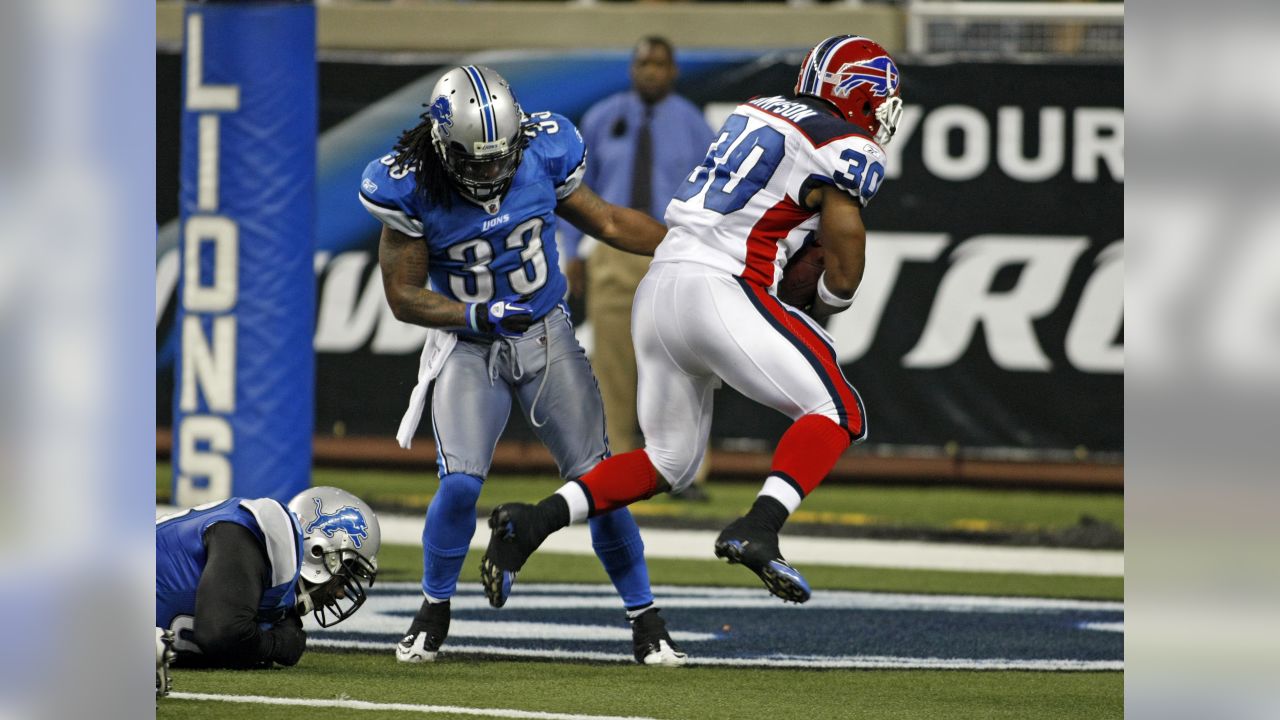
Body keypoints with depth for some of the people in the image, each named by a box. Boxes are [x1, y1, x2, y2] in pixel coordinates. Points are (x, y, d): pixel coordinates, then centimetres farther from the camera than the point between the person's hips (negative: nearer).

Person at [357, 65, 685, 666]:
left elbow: (605, 222, 3)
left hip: (546, 337, 2)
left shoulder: (544, 154, -14)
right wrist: (479, 314, -26)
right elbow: (404, 295, -11)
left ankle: (646, 621, 10)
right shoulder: (410, 189, -19)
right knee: (460, 485, -17)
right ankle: (433, 614, 7)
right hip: (467, 346, -2)